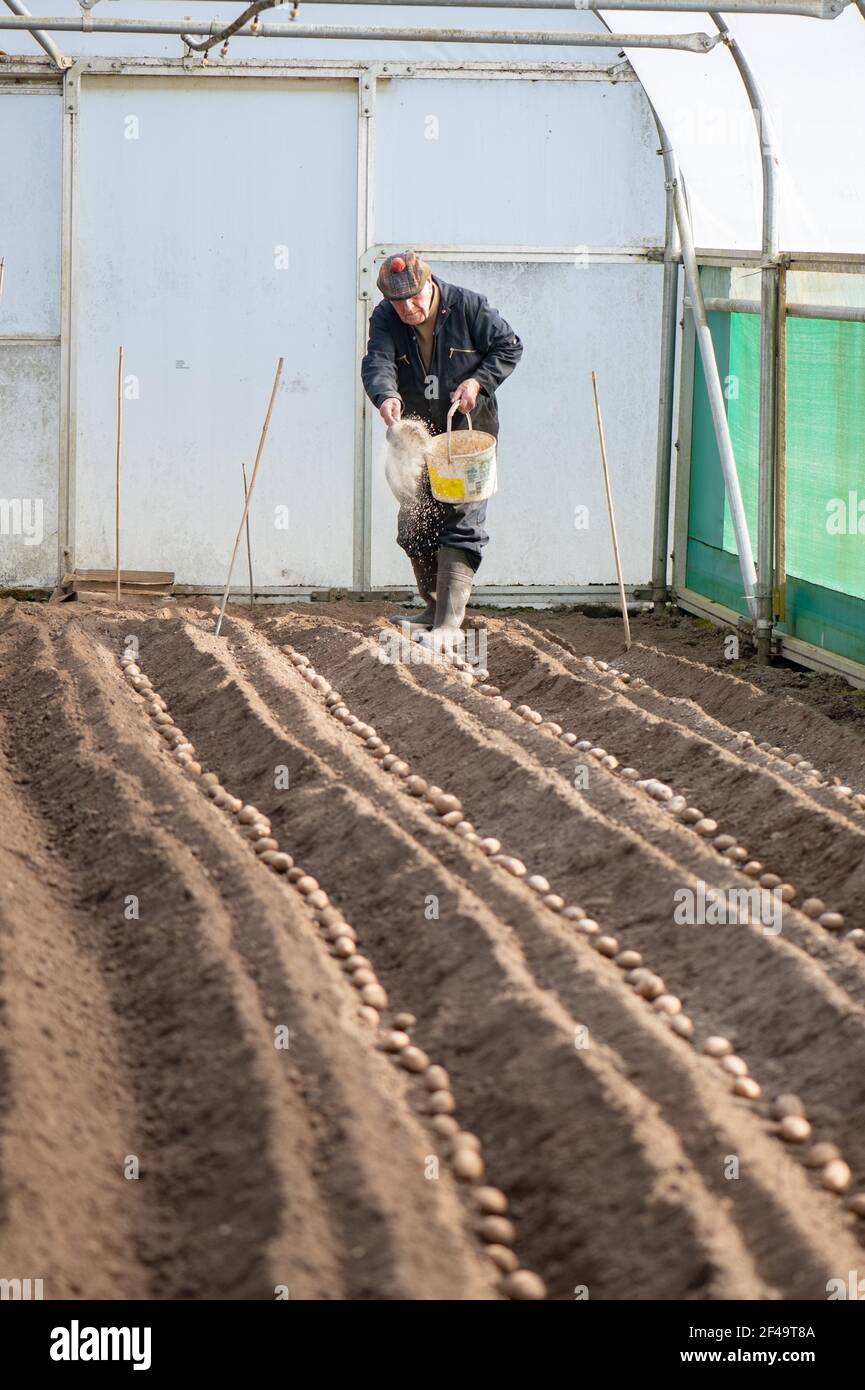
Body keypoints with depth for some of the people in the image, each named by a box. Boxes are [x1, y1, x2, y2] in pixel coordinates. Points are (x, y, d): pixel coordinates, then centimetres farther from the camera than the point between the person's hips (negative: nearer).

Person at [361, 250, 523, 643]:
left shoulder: (468, 306, -11)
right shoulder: (385, 319, -6)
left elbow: (509, 346, -3)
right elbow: (377, 361, -22)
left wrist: (478, 381, -18)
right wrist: (385, 395, -43)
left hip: (470, 431, -4)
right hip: (417, 434, 4)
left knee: (462, 523, -12)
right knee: (413, 525, 10)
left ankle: (449, 624, -15)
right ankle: (434, 608, 27)